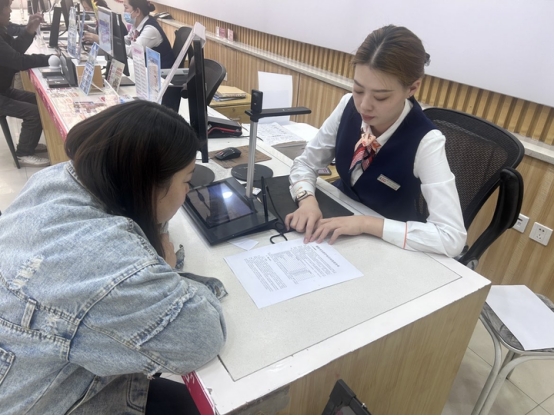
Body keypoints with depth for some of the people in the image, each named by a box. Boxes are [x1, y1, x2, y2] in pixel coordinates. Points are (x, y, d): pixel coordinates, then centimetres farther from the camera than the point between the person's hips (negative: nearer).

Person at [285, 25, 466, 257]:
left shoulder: (425, 141, -24)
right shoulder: (349, 106, -12)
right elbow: (305, 163, -3)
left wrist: (366, 223, -31)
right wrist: (307, 200, -23)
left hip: (387, 248, -3)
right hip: (340, 215, 4)